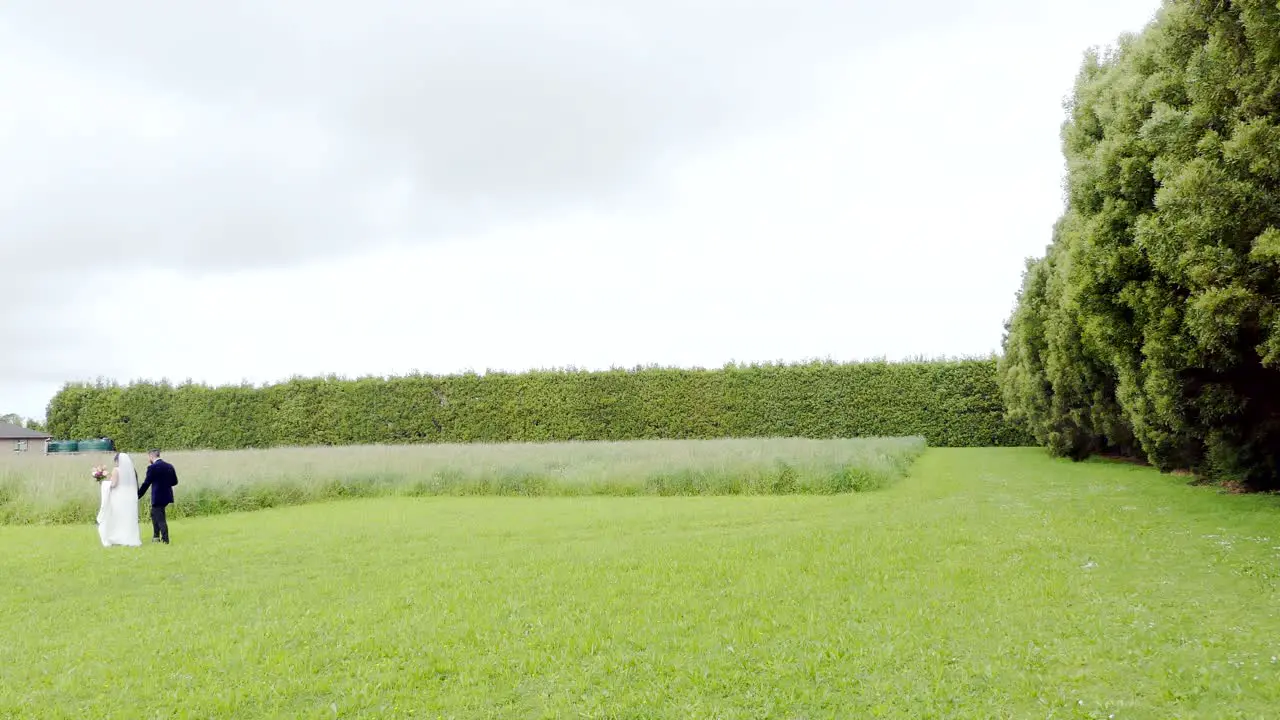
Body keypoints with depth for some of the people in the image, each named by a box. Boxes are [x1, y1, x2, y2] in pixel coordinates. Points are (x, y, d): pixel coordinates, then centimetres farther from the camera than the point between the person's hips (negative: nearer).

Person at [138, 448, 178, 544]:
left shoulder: (153, 467, -13)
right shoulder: (169, 466, 6)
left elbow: (146, 483, -12)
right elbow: (174, 481, 10)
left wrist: (138, 496, -3)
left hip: (158, 497, -8)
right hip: (167, 496, 8)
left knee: (160, 518, 0)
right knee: (154, 514, 23)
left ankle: (165, 539, 1)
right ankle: (156, 536, 27)